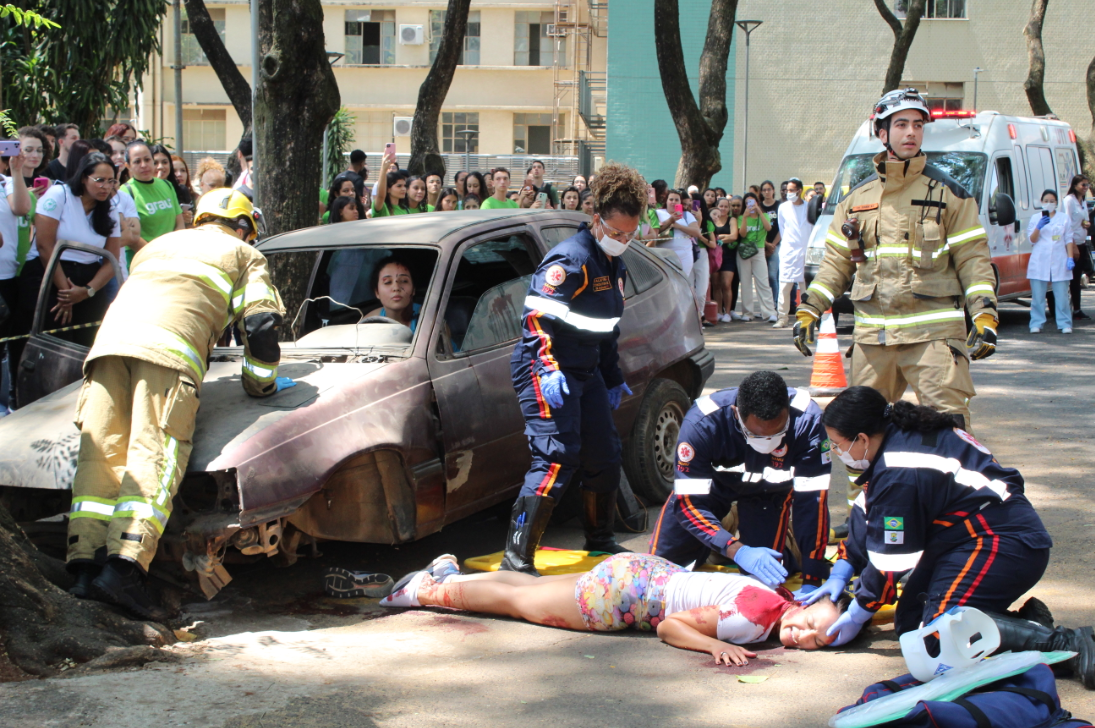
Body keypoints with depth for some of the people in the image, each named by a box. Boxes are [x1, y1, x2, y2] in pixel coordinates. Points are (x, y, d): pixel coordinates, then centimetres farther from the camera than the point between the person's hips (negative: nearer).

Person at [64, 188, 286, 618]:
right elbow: (262, 322, 13)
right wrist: (261, 384, 24)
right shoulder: (243, 255, 25)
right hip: (169, 345, -5)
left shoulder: (157, 246, 39)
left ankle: (85, 563, -12)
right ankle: (126, 564, -30)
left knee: (100, 449, 1)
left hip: (109, 340, 5)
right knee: (154, 453, -14)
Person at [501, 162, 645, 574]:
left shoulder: (614, 266, 14)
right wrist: (548, 369, -33)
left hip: (586, 371, 10)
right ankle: (517, 558, -18)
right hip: (549, 373, -10)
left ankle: (600, 540, 32)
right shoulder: (571, 260, -16)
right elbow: (538, 315, -24)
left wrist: (613, 378, 27)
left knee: (604, 456, 13)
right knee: (557, 458, -19)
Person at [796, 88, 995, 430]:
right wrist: (809, 309, 7)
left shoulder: (949, 194, 5)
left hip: (933, 333, -3)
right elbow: (836, 261, 16)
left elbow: (973, 258, 1)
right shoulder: (856, 198, 14)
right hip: (872, 335, 4)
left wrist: (984, 316, -9)